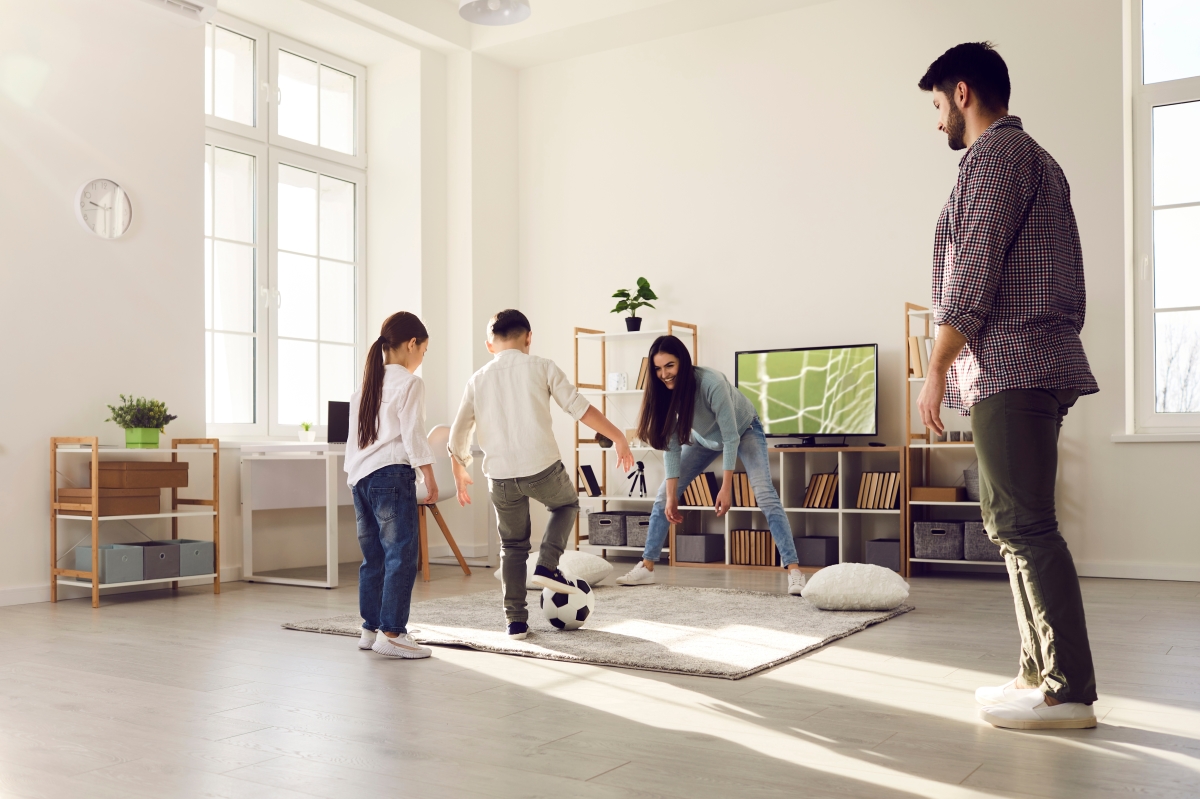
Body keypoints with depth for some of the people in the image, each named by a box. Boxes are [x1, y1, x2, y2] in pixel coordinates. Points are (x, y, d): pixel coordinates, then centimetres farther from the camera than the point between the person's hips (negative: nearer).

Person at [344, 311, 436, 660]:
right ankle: (391, 632, -9)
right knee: (401, 554, -7)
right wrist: (429, 477, -6)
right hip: (392, 474, -8)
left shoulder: (365, 387, 19)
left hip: (360, 477, 8)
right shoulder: (409, 383, -4)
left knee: (374, 557, 13)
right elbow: (413, 436, -10)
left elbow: (353, 439, 20)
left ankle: (371, 628, 18)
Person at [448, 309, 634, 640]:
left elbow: (458, 435, 14)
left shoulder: (478, 380, 12)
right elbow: (580, 408, -2)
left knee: (512, 546, 20)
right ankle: (547, 565, 12)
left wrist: (459, 471, 29)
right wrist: (618, 437, 4)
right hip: (542, 467, -3)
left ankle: (515, 620, 19)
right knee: (567, 503, 30)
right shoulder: (541, 368, 4)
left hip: (500, 476, 3)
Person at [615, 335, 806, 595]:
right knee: (664, 494, -1)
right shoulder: (665, 391, -23)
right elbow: (671, 444, -17)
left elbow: (731, 437, -32)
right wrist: (672, 496, -19)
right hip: (704, 437, 5)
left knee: (765, 495, -23)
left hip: (743, 430, -5)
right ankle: (646, 567, 7)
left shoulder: (712, 383, -39)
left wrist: (726, 488, -29)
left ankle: (794, 571, -23)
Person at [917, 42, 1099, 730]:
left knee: (1025, 525, -10)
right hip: (1041, 364, 10)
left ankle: (1067, 692, -7)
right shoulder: (1038, 159, 25)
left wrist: (937, 367, -12)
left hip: (1009, 368, -10)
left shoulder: (994, 152, -5)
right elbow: (1067, 278, 23)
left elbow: (973, 272, -15)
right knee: (1018, 522, 11)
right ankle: (1042, 674, 15)